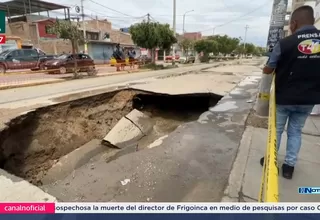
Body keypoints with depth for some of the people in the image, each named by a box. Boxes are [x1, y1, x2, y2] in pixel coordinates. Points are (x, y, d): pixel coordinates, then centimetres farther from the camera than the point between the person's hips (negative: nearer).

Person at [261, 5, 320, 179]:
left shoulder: (284, 43, -15)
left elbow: (267, 70, -7)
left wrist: (281, 66, 14)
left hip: (284, 98, -3)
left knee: (276, 130, 13)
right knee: (295, 131, 16)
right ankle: (289, 166, 23)